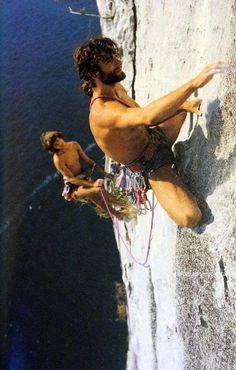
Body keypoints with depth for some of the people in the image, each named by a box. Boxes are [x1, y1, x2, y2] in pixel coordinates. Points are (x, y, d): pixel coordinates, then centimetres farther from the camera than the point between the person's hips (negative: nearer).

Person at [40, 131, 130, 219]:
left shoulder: (74, 145, -5)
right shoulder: (58, 159, -24)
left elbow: (88, 160, 6)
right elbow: (71, 179, -22)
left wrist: (103, 173, 2)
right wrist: (92, 184, -27)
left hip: (84, 178, 6)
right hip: (73, 186, -6)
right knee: (98, 190, -25)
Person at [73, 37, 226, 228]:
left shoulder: (115, 87, -3)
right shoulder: (102, 112, -34)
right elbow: (147, 117, -51)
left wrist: (183, 104, -1)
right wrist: (194, 83, -50)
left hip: (155, 135, 9)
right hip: (151, 162, -9)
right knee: (190, 218, -27)